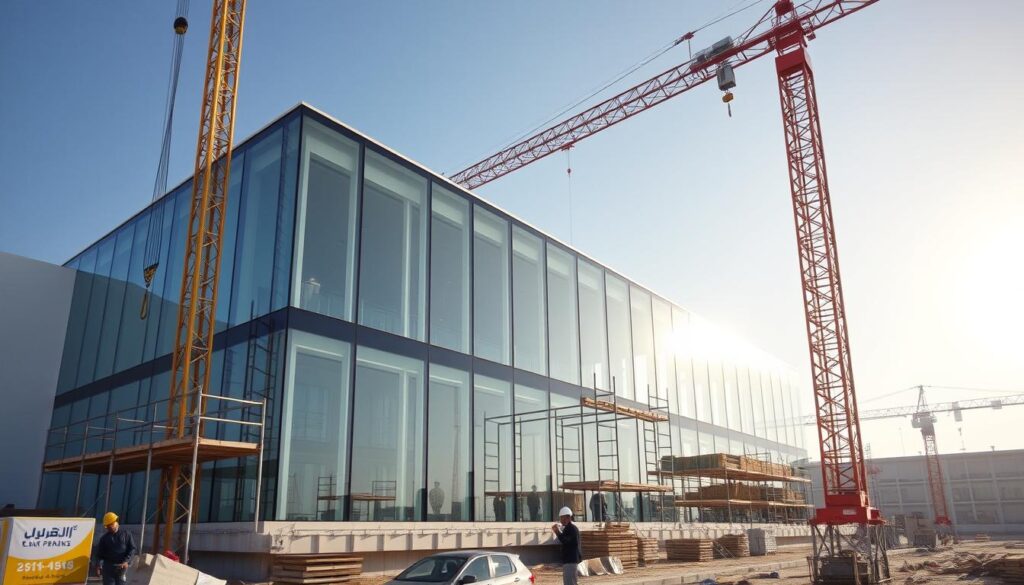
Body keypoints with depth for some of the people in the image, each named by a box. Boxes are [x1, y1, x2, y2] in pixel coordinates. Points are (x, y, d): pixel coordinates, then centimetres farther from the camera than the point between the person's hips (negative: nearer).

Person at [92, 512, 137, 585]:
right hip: (108, 567, 1)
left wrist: (126, 561, -14)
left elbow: (132, 549, 0)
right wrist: (98, 566, -11)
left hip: (122, 567, -1)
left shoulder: (126, 534, 5)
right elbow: (99, 554, 4)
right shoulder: (104, 538, 8)